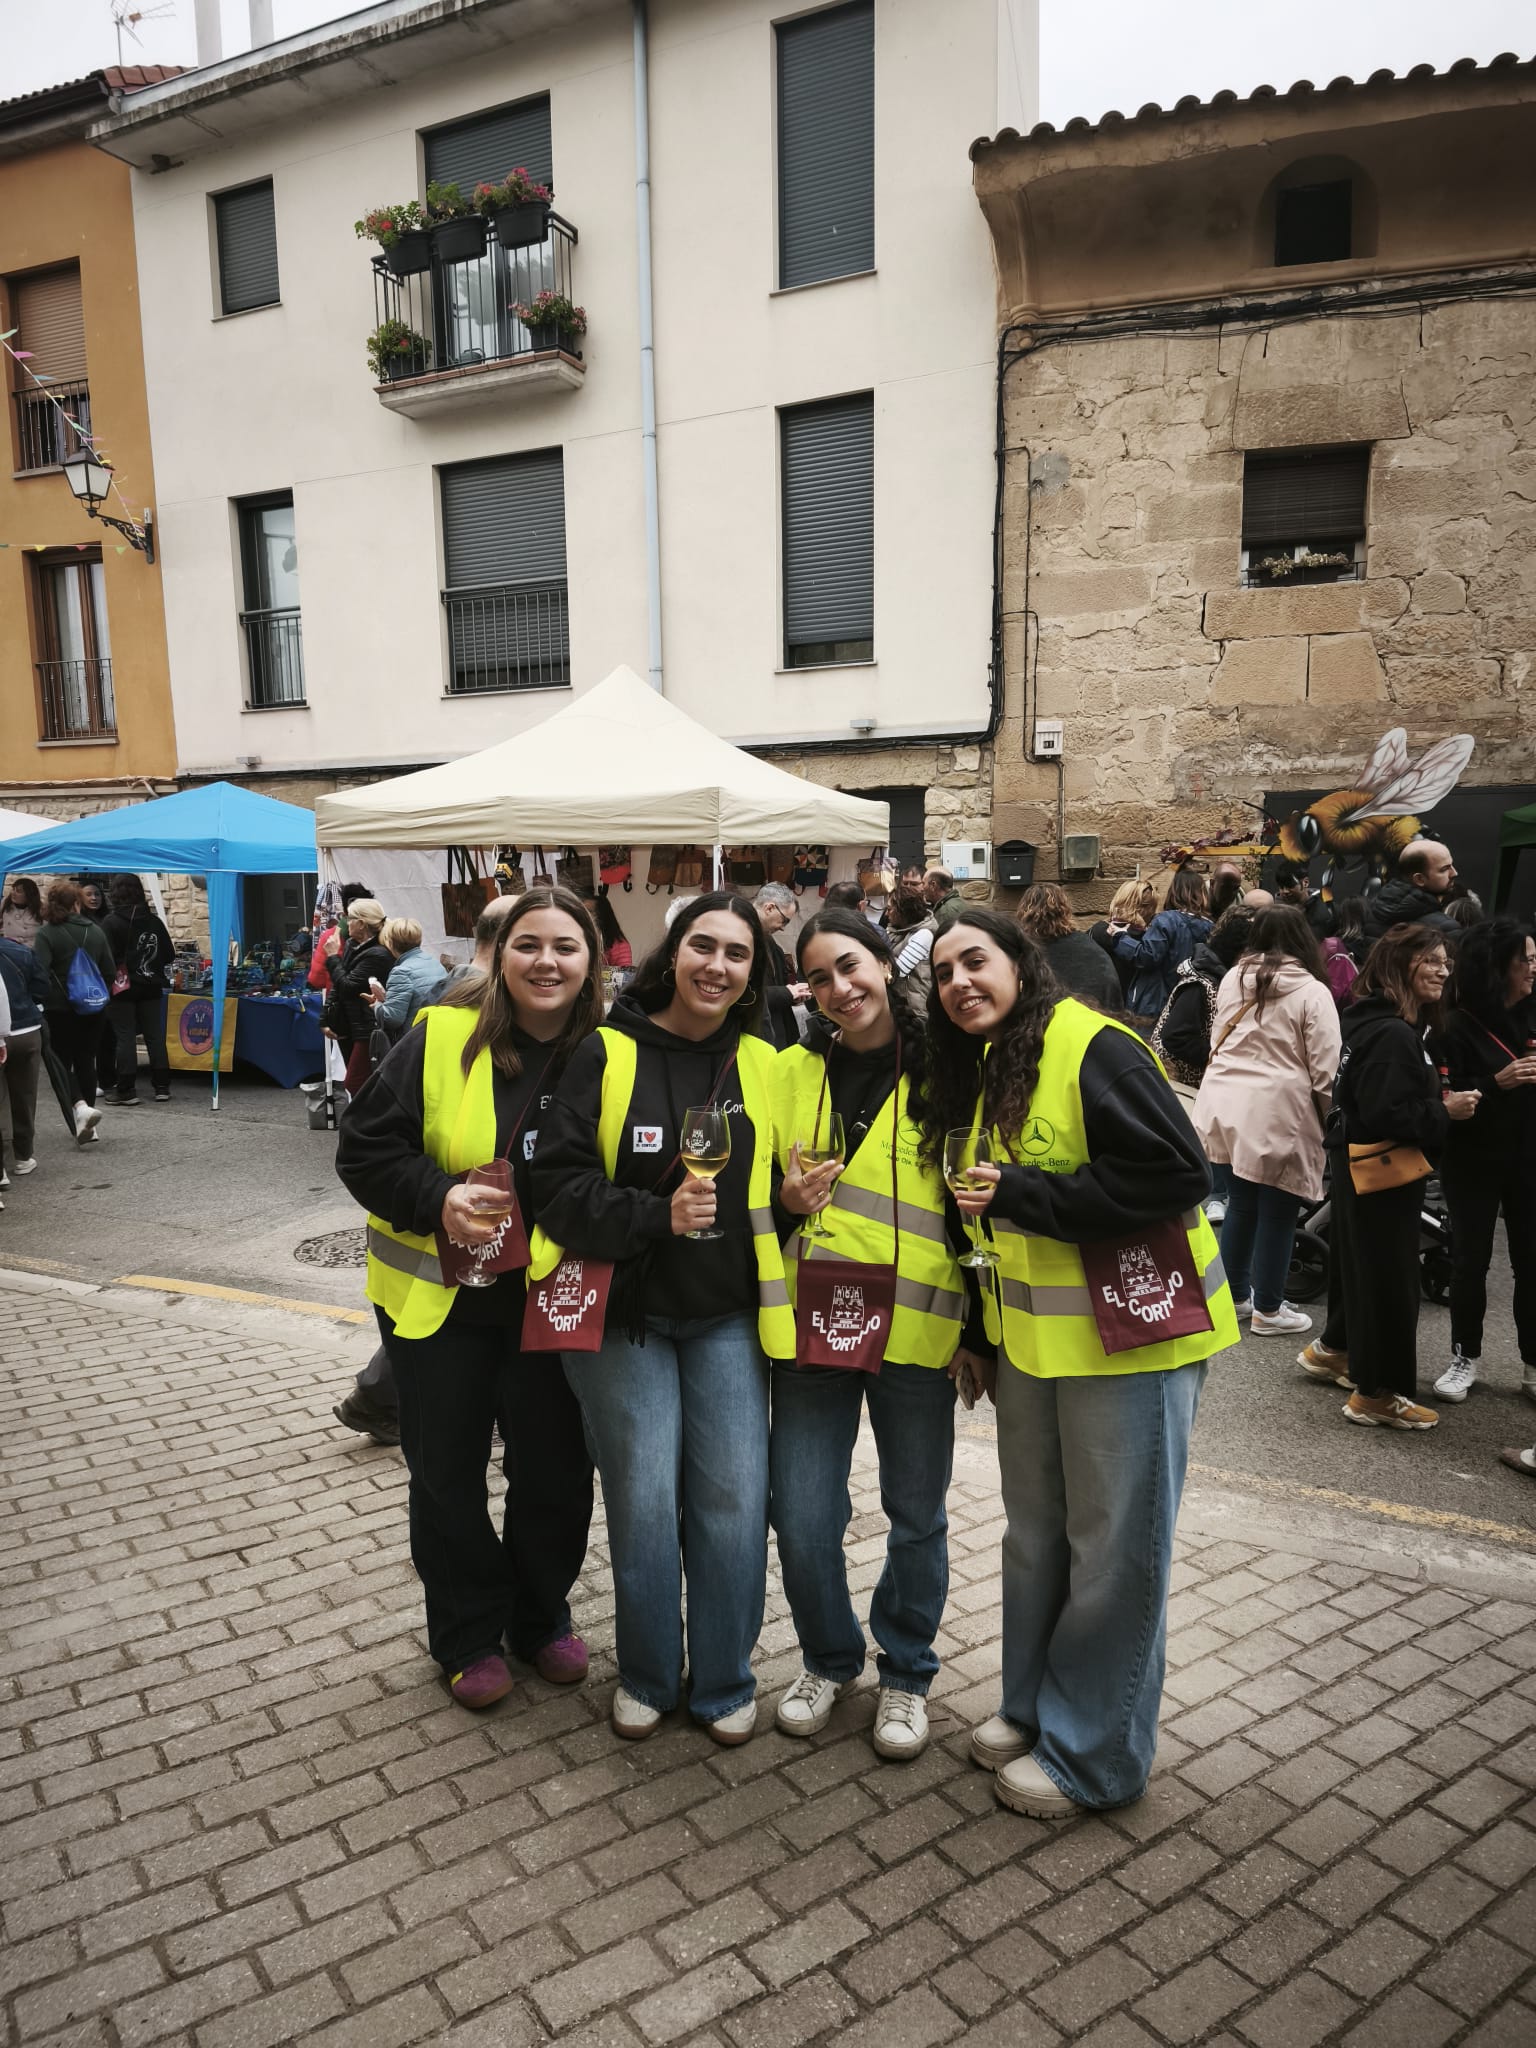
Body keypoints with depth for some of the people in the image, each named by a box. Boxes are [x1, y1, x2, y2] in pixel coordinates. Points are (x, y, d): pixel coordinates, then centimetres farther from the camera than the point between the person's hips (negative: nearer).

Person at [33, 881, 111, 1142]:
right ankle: (87, 1127, 12)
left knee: (62, 1063, 7)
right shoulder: (95, 931, 4)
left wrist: (41, 1001, -3)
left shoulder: (47, 933, -10)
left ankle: (81, 1107, -16)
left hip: (61, 1009, -4)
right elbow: (109, 972, 8)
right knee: (86, 1062, 10)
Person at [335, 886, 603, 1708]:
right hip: (441, 1296, -1)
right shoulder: (441, 1037, -11)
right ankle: (468, 1636, 34)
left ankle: (541, 1617, 38)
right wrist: (436, 1199, -22)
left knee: (555, 1474, 14)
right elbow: (365, 1148, -8)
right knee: (446, 1477, 13)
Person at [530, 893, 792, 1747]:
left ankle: (724, 1680, 26)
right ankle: (647, 1676, 28)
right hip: (624, 1315, -2)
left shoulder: (763, 1066, 3)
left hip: (728, 1318, 2)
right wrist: (656, 1214, -23)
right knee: (643, 1501, 3)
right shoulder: (607, 1054, -7)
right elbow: (559, 1182, -12)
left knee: (735, 1497, 3)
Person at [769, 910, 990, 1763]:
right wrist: (785, 1199, -9)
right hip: (810, 1323, 2)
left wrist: (981, 1332, 0)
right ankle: (829, 1659, 33)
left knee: (916, 1516, 12)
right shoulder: (792, 1071, 6)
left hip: (916, 1331, -1)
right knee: (802, 1518, 4)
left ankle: (906, 1674, 36)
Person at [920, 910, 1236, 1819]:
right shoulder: (985, 1068, 9)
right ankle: (1033, 1706, 38)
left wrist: (1020, 1194, -22)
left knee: (1112, 1548, 6)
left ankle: (1093, 1755, 23)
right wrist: (980, 1332, 15)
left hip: (1127, 1333, -8)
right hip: (1034, 1336, 8)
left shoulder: (1094, 1048, -18)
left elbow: (1176, 1174, -25)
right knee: (1035, 1534, 19)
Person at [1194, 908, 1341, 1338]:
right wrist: (1328, 1119, 5)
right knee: (1277, 1211, 5)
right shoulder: (1312, 992, -10)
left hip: (1227, 1103, 6)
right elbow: (1324, 1069, -9)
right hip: (1278, 1110, -6)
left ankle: (1236, 1294, 29)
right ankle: (1268, 1310, 16)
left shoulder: (1232, 979, 6)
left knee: (1241, 1201, 18)